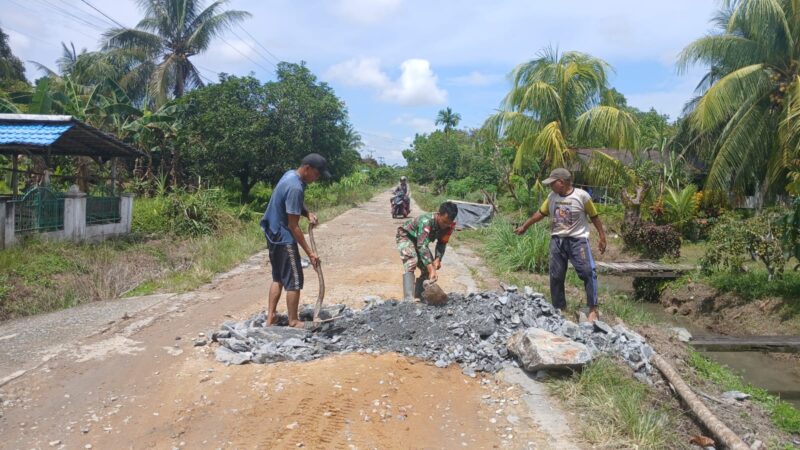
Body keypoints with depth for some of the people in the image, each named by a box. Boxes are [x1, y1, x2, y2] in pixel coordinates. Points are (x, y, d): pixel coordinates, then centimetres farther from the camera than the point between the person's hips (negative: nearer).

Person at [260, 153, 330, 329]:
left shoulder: (291, 174, 3)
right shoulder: (295, 188, -26)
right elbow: (293, 225, -24)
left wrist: (308, 213, -1)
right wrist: (309, 252, -19)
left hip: (274, 235, 10)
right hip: (284, 238, -10)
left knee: (278, 278, 17)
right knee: (294, 281, 1)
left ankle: (271, 316, 22)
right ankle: (293, 321, 11)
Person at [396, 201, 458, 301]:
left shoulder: (450, 225, -21)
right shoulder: (426, 221, -41)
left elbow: (442, 243, -8)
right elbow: (422, 246, -47)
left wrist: (438, 259, -26)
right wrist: (431, 268, -54)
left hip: (420, 240, 7)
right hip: (406, 236, -7)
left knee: (428, 268, -1)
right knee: (411, 262, -30)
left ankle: (419, 295, 10)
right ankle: (408, 299, -37)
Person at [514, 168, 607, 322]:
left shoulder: (581, 195, -9)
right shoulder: (552, 197, 5)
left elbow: (594, 216, -2)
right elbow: (540, 213, 16)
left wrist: (602, 236, -3)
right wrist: (524, 226, 20)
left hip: (578, 240, -4)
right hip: (557, 240, 5)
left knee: (588, 273, -13)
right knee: (556, 276, 6)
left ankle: (593, 309, -3)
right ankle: (559, 309, 18)